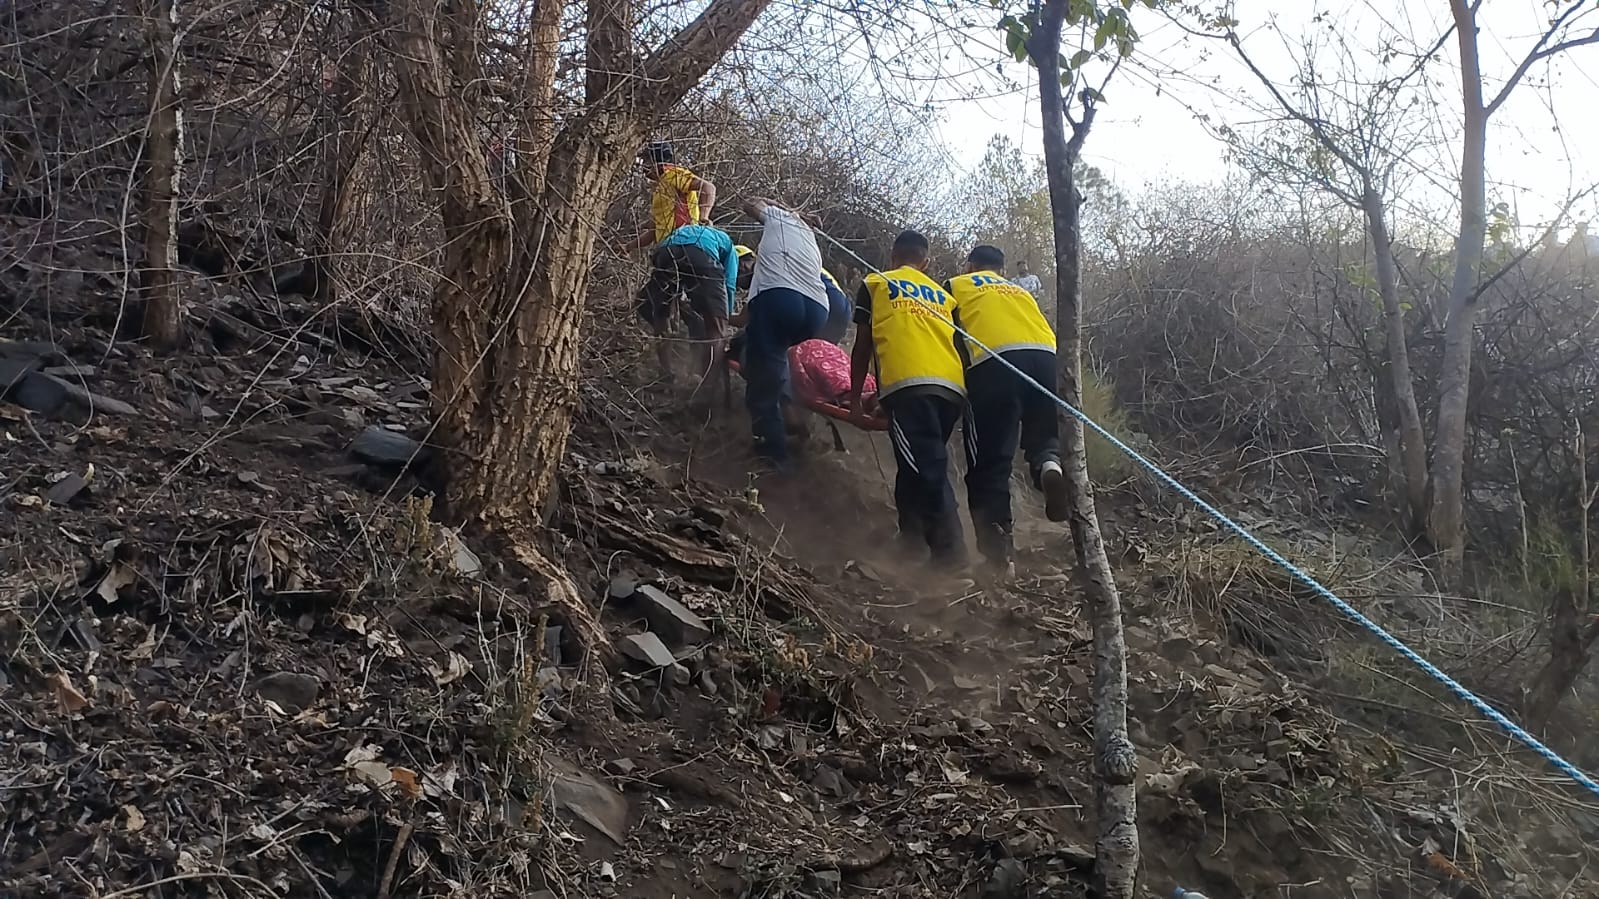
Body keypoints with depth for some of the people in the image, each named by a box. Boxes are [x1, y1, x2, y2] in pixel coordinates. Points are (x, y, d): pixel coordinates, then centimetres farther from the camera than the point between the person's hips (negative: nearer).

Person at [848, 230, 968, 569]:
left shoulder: (874, 284, 21)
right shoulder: (943, 294, 30)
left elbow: (862, 347, 18)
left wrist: (854, 398, 24)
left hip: (909, 383, -5)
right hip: (953, 386, 5)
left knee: (927, 468, -11)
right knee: (923, 464, 18)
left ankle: (950, 550, -20)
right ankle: (913, 535, 18)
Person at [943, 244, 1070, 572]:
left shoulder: (956, 285, 28)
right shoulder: (1020, 290, 38)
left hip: (995, 360, -3)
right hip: (1045, 356, 3)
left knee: (991, 460, 0)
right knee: (1044, 436, 19)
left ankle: (998, 551, -12)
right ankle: (1051, 464, -16)